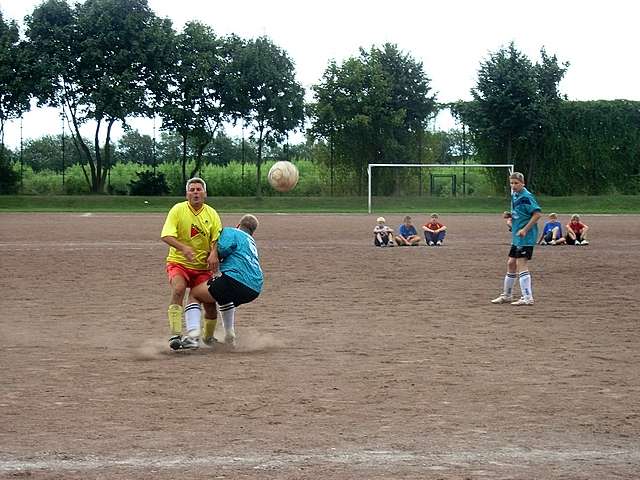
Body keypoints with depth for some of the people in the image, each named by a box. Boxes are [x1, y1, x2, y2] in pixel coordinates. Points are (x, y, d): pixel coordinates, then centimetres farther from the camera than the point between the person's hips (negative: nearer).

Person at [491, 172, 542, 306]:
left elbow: (537, 213, -21)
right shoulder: (514, 196, 13)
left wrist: (525, 230, -23)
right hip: (516, 237, 10)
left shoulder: (526, 197, -15)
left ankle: (528, 298, -11)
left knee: (521, 264, -12)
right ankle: (507, 295, 28)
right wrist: (510, 216, 8)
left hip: (526, 237, -10)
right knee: (511, 263, 16)